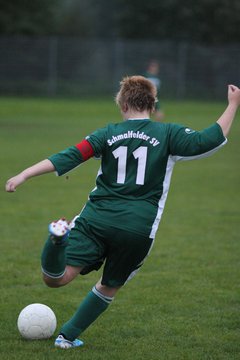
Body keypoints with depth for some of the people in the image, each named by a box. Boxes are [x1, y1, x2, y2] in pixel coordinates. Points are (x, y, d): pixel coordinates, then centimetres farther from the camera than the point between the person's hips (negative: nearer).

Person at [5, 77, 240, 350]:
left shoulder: (109, 133, 7)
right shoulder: (168, 134, 3)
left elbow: (68, 158, -2)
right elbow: (209, 141, -4)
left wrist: (24, 175, -2)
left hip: (96, 220, 0)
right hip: (139, 229, 0)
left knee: (56, 278, -9)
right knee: (109, 287, 23)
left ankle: (59, 240, -38)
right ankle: (68, 336, 23)